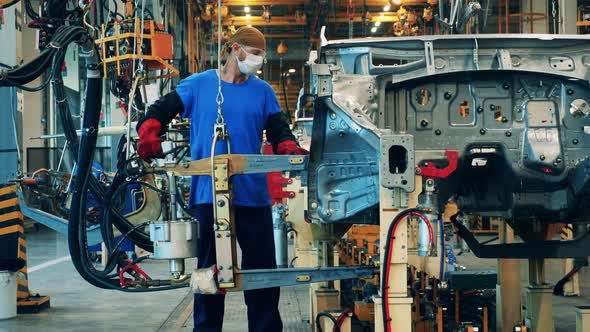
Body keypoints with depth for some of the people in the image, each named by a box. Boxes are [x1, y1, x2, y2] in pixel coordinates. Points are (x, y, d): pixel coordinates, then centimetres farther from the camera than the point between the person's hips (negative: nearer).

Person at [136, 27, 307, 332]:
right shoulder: (198, 85, 3)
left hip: (253, 192, 2)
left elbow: (278, 132, 8)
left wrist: (291, 150, -15)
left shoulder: (263, 91, 9)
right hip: (210, 191, -2)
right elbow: (159, 112, 5)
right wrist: (148, 135, -16)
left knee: (263, 266, 5)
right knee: (210, 267, 8)